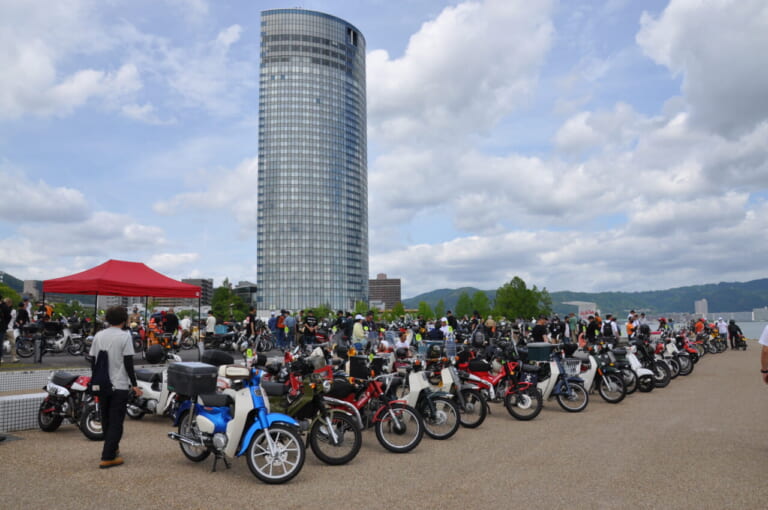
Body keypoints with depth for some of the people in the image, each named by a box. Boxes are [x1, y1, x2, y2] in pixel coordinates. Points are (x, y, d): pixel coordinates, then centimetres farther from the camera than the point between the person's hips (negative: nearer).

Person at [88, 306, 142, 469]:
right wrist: (134, 384, -7)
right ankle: (107, 457, -4)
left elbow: (93, 361, 9)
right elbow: (128, 363, -13)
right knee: (116, 422, -1)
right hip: (119, 386, -6)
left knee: (106, 420, 19)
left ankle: (112, 448, 35)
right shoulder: (125, 336, -11)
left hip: (102, 386, 6)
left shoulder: (98, 336, 5)